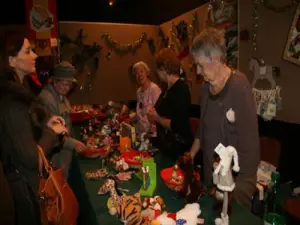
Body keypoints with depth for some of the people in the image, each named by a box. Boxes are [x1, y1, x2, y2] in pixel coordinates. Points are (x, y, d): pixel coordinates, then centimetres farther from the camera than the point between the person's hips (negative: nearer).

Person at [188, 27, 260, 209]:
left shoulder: (239, 87, -20)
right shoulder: (206, 88, 2)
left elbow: (249, 142, -21)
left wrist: (238, 186, -18)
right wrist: (190, 157, 9)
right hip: (211, 172, 6)